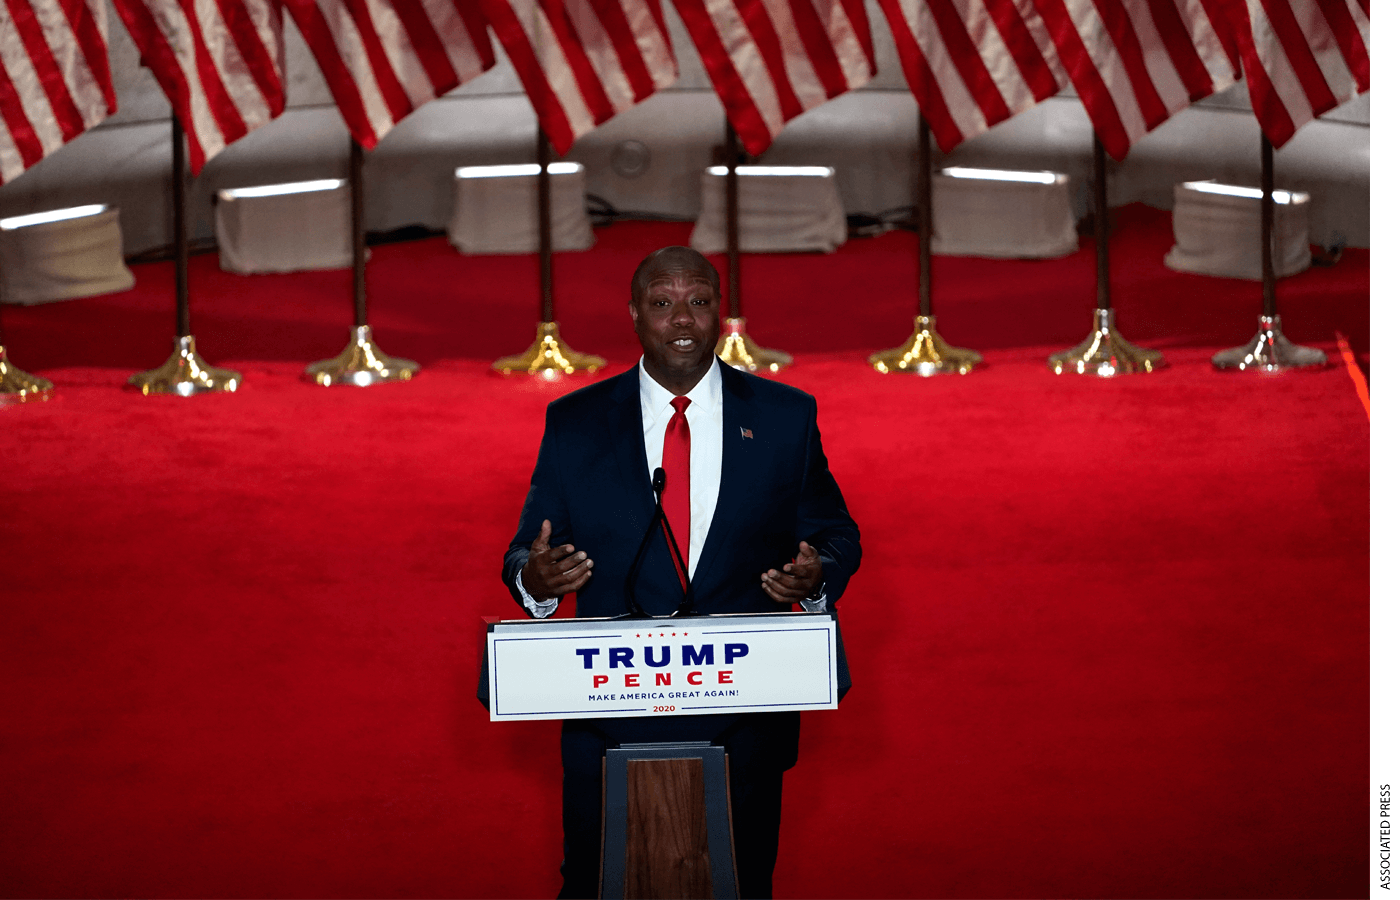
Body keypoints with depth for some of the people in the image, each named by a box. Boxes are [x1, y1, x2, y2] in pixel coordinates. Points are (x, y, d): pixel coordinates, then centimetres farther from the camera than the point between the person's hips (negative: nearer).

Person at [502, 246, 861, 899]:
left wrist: (817, 576, -15)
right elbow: (527, 555, 4)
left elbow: (835, 534, 8)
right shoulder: (574, 423, 4)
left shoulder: (785, 417, 4)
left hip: (744, 727, 0)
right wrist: (535, 580, -20)